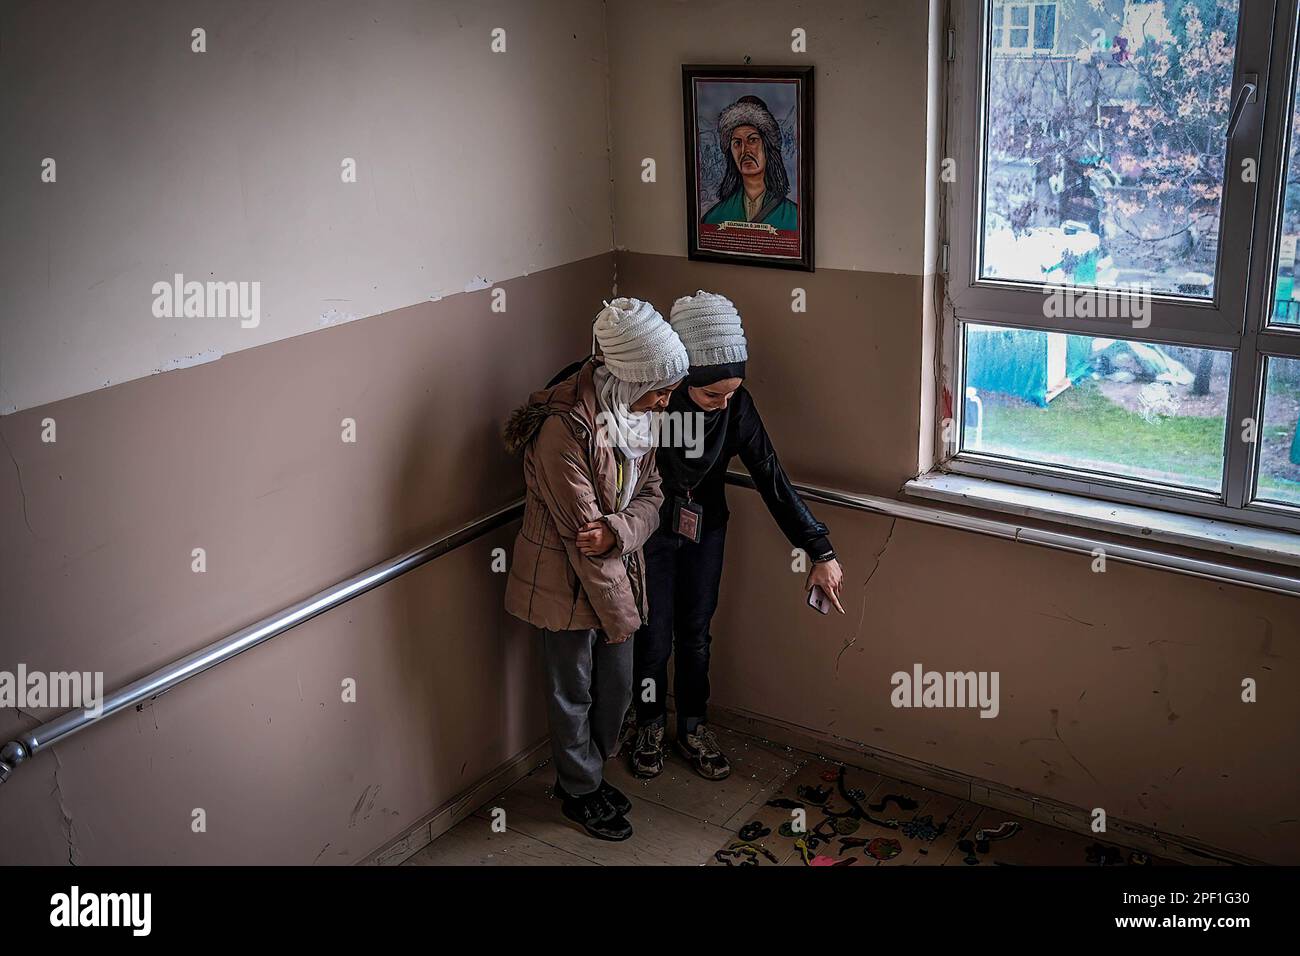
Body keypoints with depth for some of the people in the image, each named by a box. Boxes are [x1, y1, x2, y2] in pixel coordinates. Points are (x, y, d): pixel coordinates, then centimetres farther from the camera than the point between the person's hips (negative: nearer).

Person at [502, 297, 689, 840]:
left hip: (614, 568, 7)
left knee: (616, 686, 20)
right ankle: (580, 792, 34)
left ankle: (586, 772, 43)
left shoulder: (632, 411, -3)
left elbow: (649, 494, 0)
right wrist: (621, 612, -17)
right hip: (566, 581, -7)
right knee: (573, 692, 13)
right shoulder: (564, 426, -29)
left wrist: (617, 532, -23)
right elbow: (580, 532, -25)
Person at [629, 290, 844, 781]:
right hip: (650, 532, -3)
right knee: (653, 637, 9)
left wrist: (821, 551, -15)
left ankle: (693, 728, 35)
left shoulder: (736, 405, -18)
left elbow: (771, 477, -14)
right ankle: (649, 727, 33)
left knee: (695, 634, 15)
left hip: (704, 529, 3)